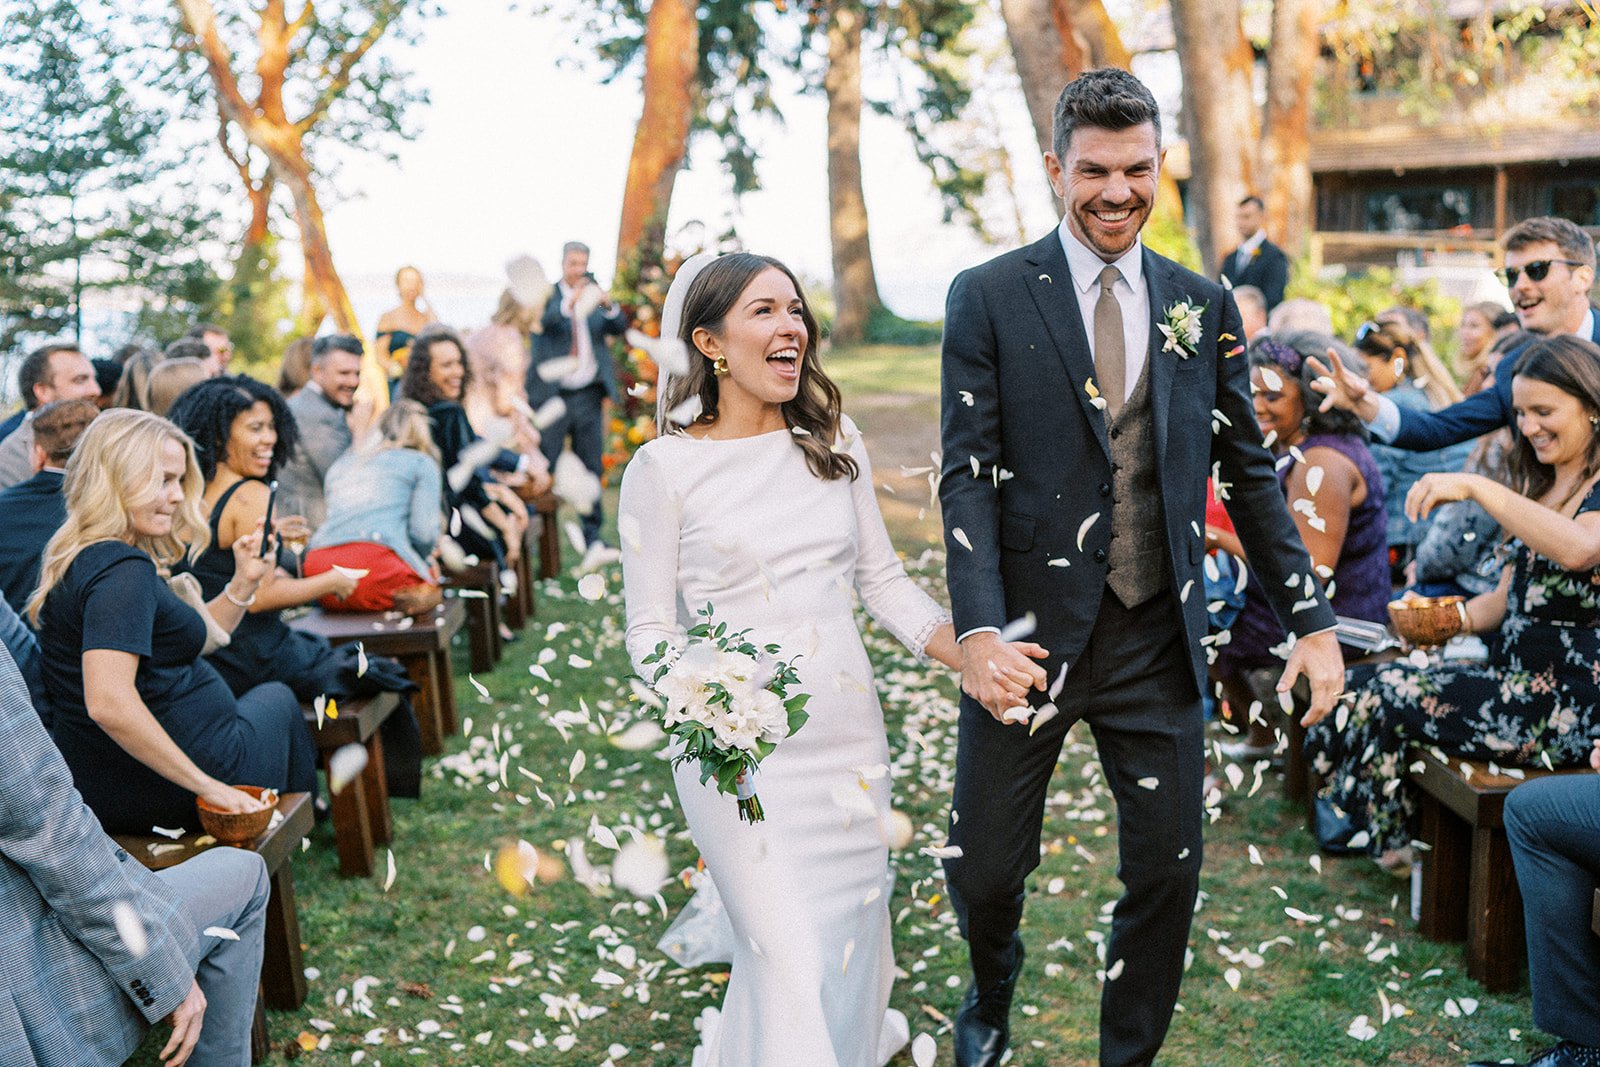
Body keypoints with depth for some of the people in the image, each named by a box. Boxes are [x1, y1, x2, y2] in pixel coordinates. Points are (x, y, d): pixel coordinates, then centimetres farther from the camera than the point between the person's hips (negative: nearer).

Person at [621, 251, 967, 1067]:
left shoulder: (835, 445, 7)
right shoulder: (664, 468, -5)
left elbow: (883, 580, 11)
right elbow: (649, 627, -3)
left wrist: (970, 654, -4)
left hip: (849, 733, 4)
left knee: (851, 943, 12)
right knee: (790, 960, -7)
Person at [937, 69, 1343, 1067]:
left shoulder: (1205, 307, 7)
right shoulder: (989, 298, -2)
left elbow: (1249, 472, 11)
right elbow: (969, 477, -8)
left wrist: (1312, 619, 6)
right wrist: (979, 630, -20)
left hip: (1160, 639, 3)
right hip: (1030, 635, -2)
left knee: (1168, 873, 9)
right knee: (984, 871, 8)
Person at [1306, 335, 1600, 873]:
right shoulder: (1540, 486, 16)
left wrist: (1476, 487, -37)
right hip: (1520, 681, 8)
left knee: (1389, 697, -13)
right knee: (1386, 683, -8)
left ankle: (1399, 848, 10)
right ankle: (1391, 841, 6)